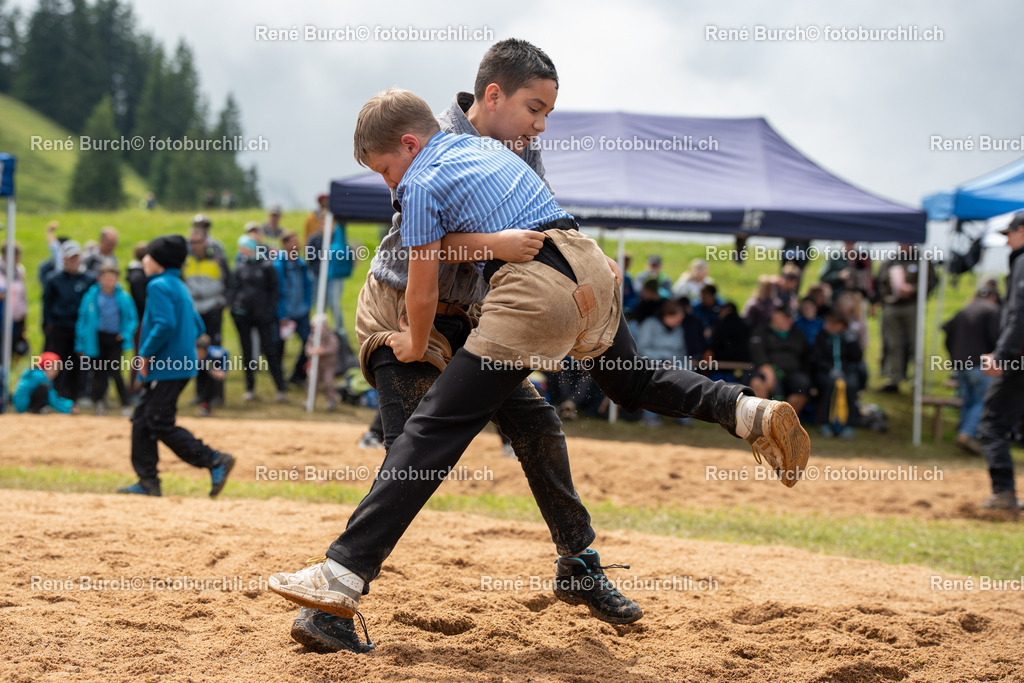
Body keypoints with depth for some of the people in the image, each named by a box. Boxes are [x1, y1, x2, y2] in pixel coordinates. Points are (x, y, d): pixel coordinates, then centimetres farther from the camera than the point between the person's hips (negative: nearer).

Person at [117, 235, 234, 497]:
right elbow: (197, 326, 20)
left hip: (166, 368, -10)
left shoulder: (159, 286, -12)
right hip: (180, 364, 10)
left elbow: (165, 324, -25)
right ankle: (148, 481, 13)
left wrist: (146, 353, -17)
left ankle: (216, 461, -13)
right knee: (142, 420, 13)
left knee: (161, 424, -9)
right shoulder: (180, 287, 17)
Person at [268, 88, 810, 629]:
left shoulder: (423, 184, 3)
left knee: (436, 428, -10)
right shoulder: (490, 147, 25)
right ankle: (749, 411, 14)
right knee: (633, 381, 35)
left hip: (537, 290, -8)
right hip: (592, 266, 8)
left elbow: (423, 292, 5)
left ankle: (344, 574, -14)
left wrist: (416, 345, 22)